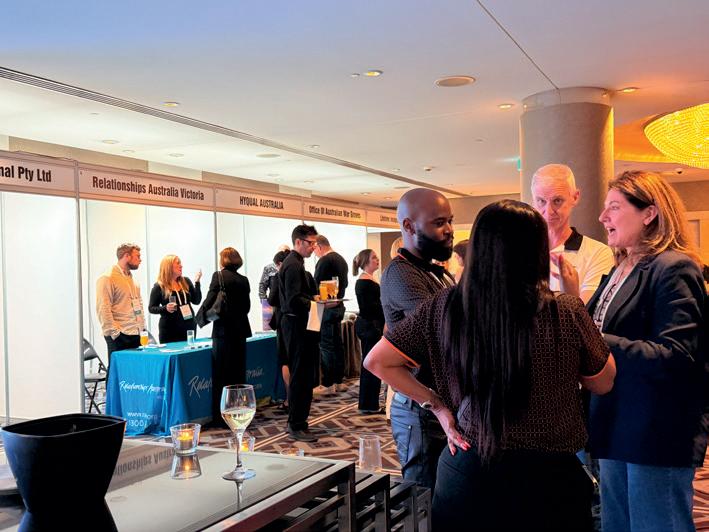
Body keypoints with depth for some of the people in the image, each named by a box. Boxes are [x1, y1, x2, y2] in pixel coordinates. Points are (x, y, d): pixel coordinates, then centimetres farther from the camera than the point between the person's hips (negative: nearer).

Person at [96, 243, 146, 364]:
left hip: (137, 335, 8)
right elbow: (103, 309, -13)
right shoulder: (108, 278, -7)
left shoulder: (132, 279, 20)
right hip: (120, 337, -7)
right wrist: (114, 332, -16)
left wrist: (143, 327, 17)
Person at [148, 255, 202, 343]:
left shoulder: (186, 281, 7)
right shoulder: (159, 286, -4)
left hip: (189, 326, 4)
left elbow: (196, 301, 4)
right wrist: (165, 308, -19)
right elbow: (151, 308, -1)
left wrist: (197, 282, -5)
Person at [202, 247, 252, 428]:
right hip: (240, 329, 5)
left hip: (223, 330, -5)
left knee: (222, 375, 2)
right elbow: (247, 306, 12)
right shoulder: (243, 280, 6)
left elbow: (209, 301, -13)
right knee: (238, 373, 13)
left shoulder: (219, 276, -8)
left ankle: (223, 417, 4)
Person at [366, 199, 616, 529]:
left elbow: (377, 362, -2)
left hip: (464, 475, 2)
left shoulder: (444, 307, -10)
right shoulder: (566, 313, -16)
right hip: (546, 478, -1)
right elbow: (603, 384, 2)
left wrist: (437, 405, 2)